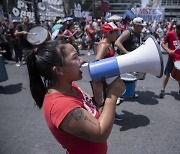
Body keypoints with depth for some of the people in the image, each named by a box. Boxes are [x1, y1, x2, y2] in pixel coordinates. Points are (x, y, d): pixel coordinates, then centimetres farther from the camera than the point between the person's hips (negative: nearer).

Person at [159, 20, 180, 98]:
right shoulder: (170, 34, -9)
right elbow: (162, 43, -6)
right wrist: (168, 50, -20)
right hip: (172, 58, -3)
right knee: (167, 74, 4)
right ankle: (163, 90, 14)